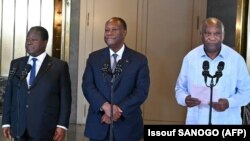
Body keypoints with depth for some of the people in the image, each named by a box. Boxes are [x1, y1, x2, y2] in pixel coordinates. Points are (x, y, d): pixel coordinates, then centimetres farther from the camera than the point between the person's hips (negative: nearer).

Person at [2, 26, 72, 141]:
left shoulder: (59, 66, 0)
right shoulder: (16, 64, 11)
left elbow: (65, 98, -3)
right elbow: (9, 94, 11)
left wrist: (62, 125, -9)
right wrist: (6, 122, 6)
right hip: (19, 129, 4)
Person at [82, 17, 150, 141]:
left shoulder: (139, 60, 1)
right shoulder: (94, 57, 7)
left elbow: (142, 91, -6)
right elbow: (87, 86, -2)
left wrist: (119, 110, -16)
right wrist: (105, 106, -18)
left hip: (127, 126, -1)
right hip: (98, 125, 1)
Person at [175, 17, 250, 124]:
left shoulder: (236, 59, -5)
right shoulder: (190, 58, -2)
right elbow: (180, 88, 6)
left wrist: (229, 102, -16)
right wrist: (185, 99, -15)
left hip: (227, 121, -1)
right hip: (196, 121, 1)